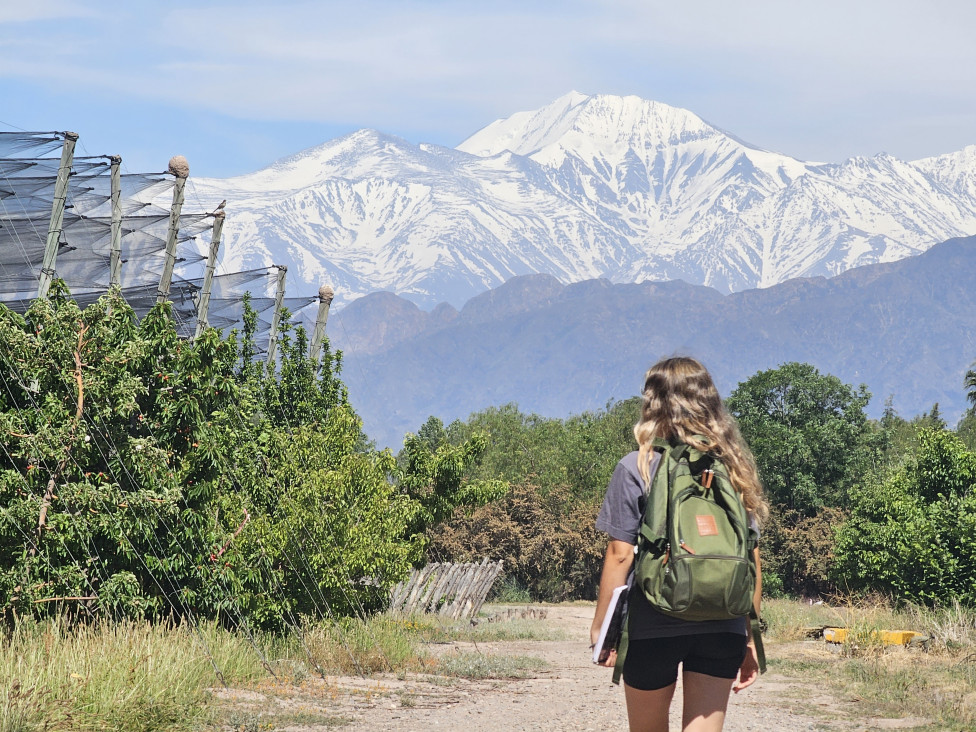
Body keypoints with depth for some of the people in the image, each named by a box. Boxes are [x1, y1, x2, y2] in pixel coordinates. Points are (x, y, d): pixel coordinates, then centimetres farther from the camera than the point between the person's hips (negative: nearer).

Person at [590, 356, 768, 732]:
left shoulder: (637, 468, -5)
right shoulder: (735, 468, 5)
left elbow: (620, 555, -8)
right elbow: (751, 557, 6)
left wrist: (600, 625, 1)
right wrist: (750, 637, 13)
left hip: (652, 627, -2)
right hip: (722, 627, 2)